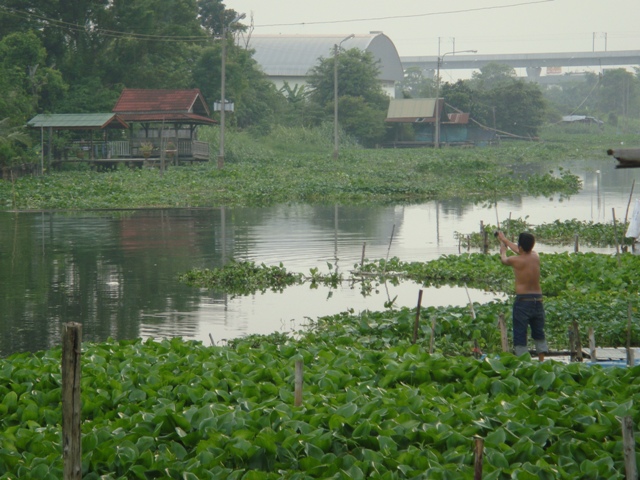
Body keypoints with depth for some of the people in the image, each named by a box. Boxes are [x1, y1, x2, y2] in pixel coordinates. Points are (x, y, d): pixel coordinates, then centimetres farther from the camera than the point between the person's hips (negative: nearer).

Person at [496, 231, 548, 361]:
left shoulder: (516, 260, -11)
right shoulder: (535, 257, 3)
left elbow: (503, 259, 12)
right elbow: (522, 251, 23)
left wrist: (503, 248, 35)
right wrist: (505, 239, 37)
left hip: (523, 301, -5)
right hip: (538, 300, 5)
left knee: (520, 335, -1)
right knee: (539, 333, 17)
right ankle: (542, 360, 16)